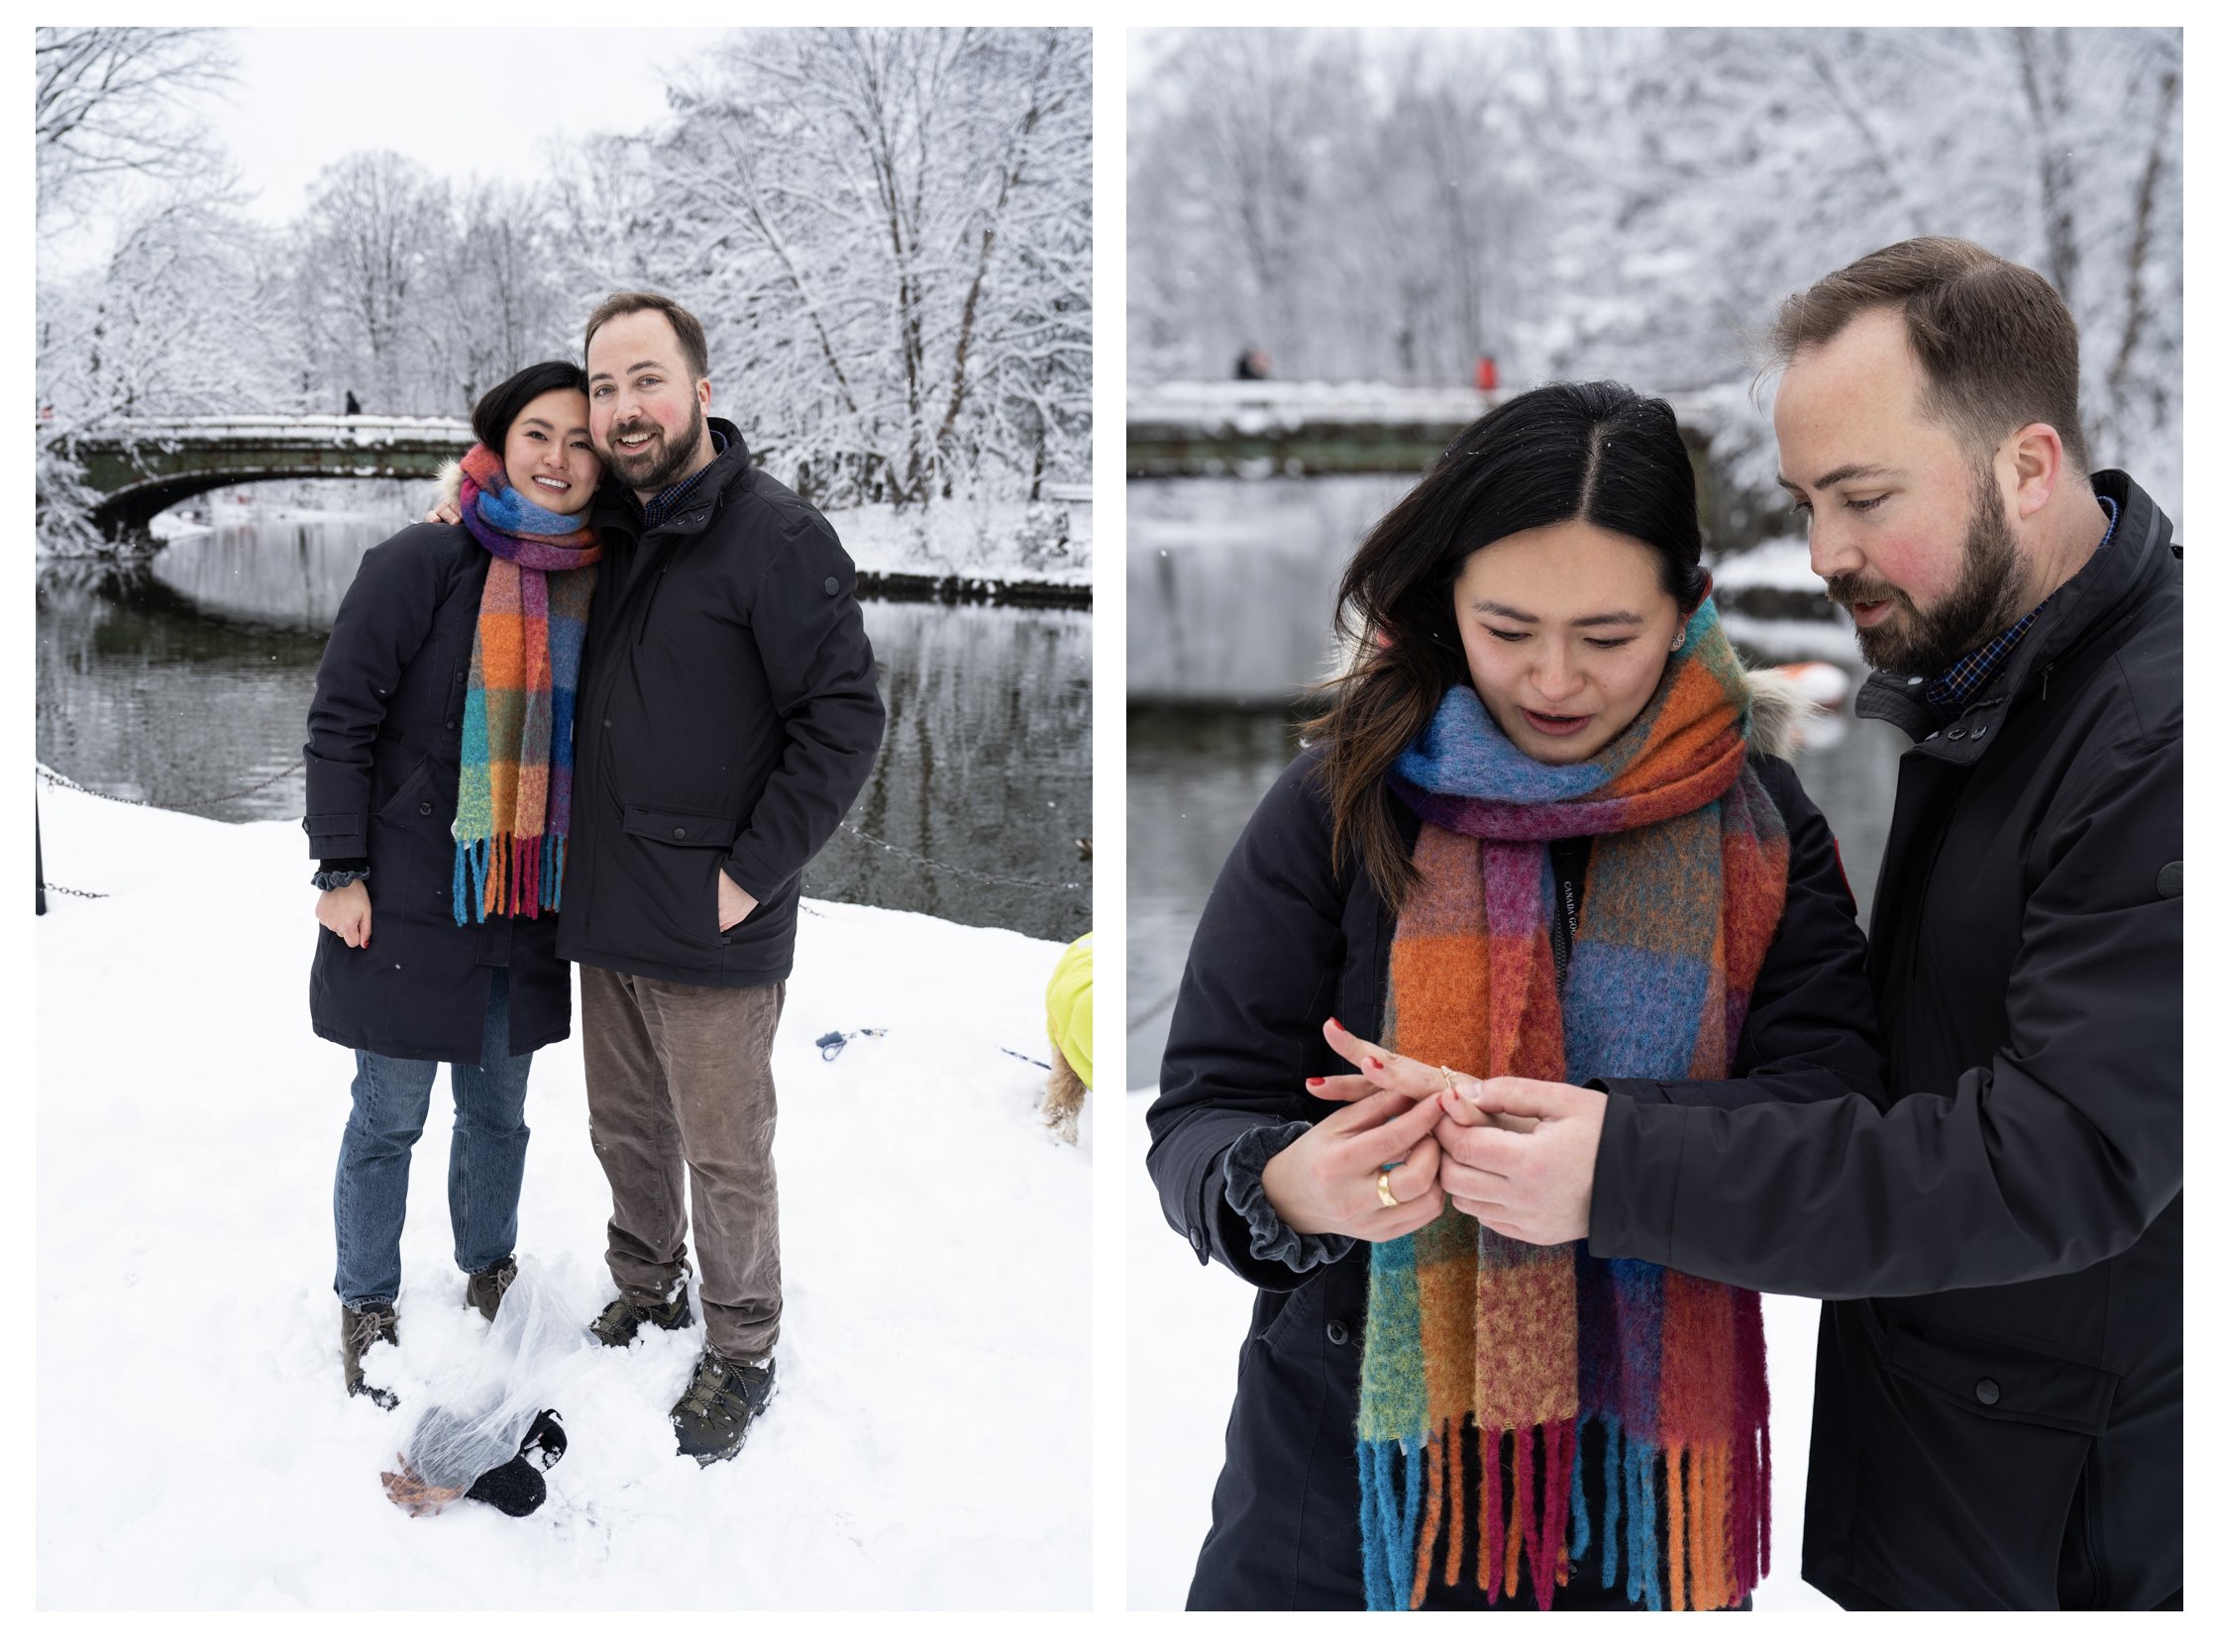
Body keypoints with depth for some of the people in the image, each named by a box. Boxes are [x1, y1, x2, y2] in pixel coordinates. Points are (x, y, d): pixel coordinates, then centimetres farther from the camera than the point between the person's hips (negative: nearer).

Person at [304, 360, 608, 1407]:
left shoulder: (597, 585, 4)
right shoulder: (423, 564, -11)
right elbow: (340, 718, -9)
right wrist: (342, 870, -11)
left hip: (529, 909, 4)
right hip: (408, 900, -4)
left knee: (498, 1109, 17)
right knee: (389, 1117, 6)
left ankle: (489, 1276, 36)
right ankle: (366, 1311, 24)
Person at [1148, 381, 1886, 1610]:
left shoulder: (1760, 832, -2)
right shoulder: (1343, 805, -6)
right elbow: (1197, 1121, -9)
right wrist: (1284, 1191, -31)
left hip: (1641, 1499, 1)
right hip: (1348, 1471, 0)